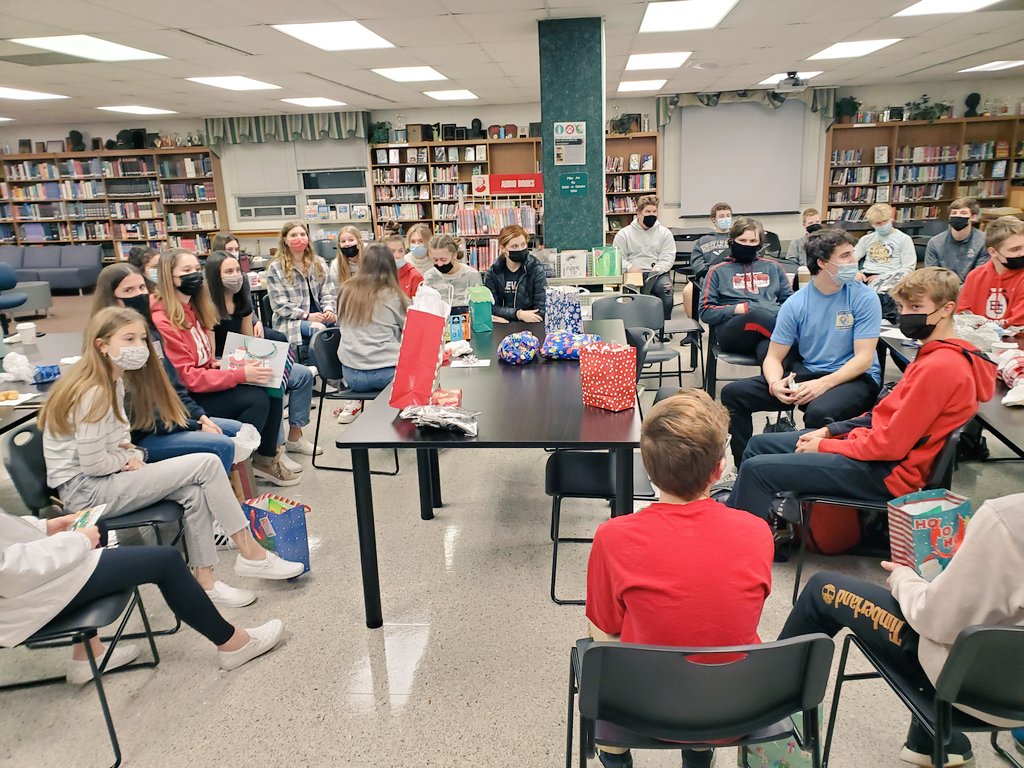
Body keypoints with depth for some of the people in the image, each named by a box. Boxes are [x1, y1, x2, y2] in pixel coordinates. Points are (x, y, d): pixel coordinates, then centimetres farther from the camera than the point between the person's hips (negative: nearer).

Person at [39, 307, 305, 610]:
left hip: (104, 482, 9)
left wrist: (131, 453, -3)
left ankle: (204, 580, -5)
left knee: (195, 492, -10)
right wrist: (131, 459, -4)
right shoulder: (93, 394, -21)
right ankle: (250, 554, -8)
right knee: (206, 464, -17)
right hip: (84, 492, -9)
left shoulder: (114, 382, 9)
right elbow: (92, 464, -22)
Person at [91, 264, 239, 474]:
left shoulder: (149, 331, 9)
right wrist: (195, 427, -16)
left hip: (170, 417, 9)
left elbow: (173, 384, 14)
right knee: (222, 446, -22)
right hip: (138, 437, -9)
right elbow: (138, 414, -20)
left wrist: (200, 416, 0)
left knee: (238, 430, 9)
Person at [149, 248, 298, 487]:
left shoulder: (194, 309, 9)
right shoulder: (162, 321, -20)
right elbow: (186, 378, -22)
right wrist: (240, 374, -24)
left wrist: (219, 363, -2)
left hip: (202, 384, 9)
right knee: (257, 399, -23)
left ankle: (266, 457, 3)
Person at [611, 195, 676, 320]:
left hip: (658, 273, 1)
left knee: (665, 288, -32)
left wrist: (656, 270, -15)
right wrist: (629, 267, -16)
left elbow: (668, 258, 4)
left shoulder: (664, 233, 12)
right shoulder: (624, 233, 10)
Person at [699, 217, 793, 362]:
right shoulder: (718, 271, 19)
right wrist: (738, 309, -5)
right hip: (732, 330, -2)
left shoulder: (773, 267, 27)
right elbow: (706, 312, 10)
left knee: (769, 347, -40)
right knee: (758, 316, -40)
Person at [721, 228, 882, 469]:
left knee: (819, 412, -39)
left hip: (854, 378, -3)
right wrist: (775, 384, -23)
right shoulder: (795, 303, -1)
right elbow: (774, 357, 0)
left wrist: (823, 384, -27)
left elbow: (864, 358, -12)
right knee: (733, 393, -11)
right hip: (805, 373, 4)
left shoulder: (864, 298, -7)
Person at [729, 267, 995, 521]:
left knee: (757, 469, -15)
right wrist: (829, 431, 5)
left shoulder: (939, 367, -22)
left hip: (884, 473, -10)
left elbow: (891, 445, -23)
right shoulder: (937, 355, 10)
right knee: (759, 444, 14)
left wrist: (824, 445, -11)